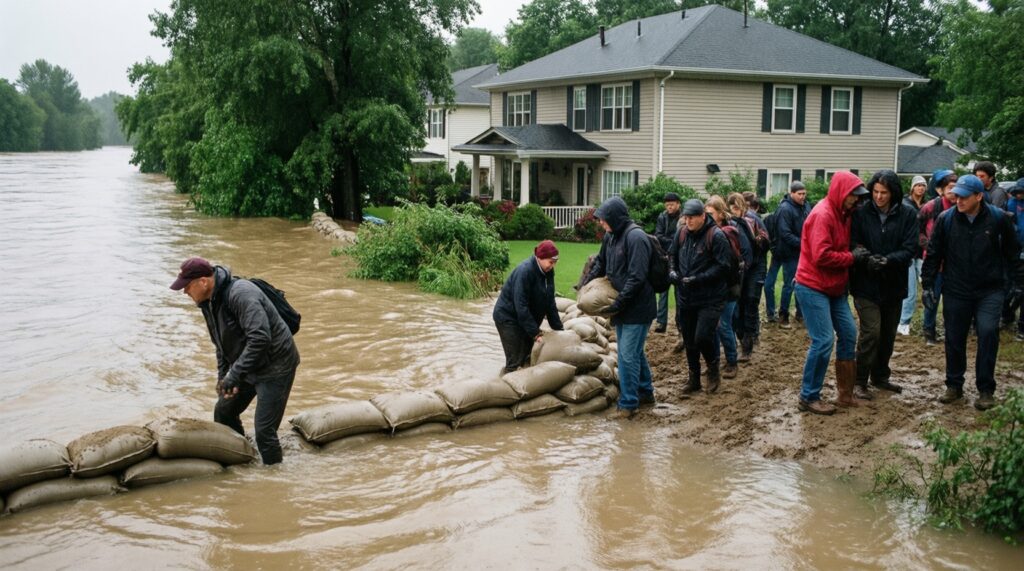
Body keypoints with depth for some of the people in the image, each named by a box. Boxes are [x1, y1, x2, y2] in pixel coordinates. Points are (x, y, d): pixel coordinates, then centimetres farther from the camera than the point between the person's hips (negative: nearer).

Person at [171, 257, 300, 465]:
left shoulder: (240, 294, -27)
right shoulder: (208, 301, 4)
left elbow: (260, 338, -36)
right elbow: (222, 342, 18)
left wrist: (235, 374, -33)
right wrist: (222, 375, 13)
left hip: (275, 366, -10)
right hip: (249, 367, 10)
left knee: (264, 431, -11)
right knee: (223, 412, 18)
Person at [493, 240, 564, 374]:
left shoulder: (547, 272, -3)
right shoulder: (524, 271, -26)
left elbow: (550, 302, 4)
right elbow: (521, 307, -28)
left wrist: (558, 329, 0)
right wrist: (535, 333, -29)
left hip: (527, 318, 8)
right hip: (508, 317, -8)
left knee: (528, 359, 7)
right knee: (515, 361, -8)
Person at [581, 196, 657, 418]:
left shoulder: (635, 237, -21)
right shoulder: (610, 236, 6)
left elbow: (637, 277, -25)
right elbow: (600, 263, 21)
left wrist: (618, 303, -23)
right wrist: (585, 284, 7)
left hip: (637, 308, -9)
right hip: (622, 307, 9)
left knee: (628, 355, -5)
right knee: (635, 352, 20)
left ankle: (628, 404, 3)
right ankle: (645, 392, 35)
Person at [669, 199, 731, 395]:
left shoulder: (716, 236, -14)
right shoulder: (682, 233, 3)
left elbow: (722, 266, -17)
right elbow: (672, 255, 17)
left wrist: (697, 279, -22)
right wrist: (672, 271, -3)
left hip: (709, 299, -5)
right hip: (685, 297, 6)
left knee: (702, 338, -13)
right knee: (689, 340, 13)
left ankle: (713, 369, 16)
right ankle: (693, 378, 29)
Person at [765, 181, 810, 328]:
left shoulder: (805, 206, 2)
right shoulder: (785, 209, -19)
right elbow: (785, 234, -23)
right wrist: (802, 243, -24)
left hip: (803, 251, 6)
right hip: (791, 253, -6)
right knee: (789, 284, 2)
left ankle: (801, 311, 28)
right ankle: (783, 316, 13)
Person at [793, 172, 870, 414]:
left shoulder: (842, 214, 11)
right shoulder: (823, 215, -18)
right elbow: (821, 256, -25)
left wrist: (856, 255, 2)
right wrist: (852, 257, -16)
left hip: (834, 288, 10)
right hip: (813, 287, -10)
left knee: (848, 333, 9)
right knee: (824, 341, -11)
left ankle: (846, 392, 19)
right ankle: (808, 397, 0)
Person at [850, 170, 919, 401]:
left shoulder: (907, 214, -5)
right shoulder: (861, 213, -9)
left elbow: (910, 249, -9)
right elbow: (853, 244, -8)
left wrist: (888, 260, -26)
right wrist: (867, 260, -27)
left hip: (894, 284, 3)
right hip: (866, 284, -3)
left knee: (888, 333, 15)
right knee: (871, 331, -11)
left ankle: (880, 376, 33)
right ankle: (860, 381, 2)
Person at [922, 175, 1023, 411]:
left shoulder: (999, 218, -7)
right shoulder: (946, 219, -5)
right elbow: (933, 254, 2)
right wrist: (927, 285, 1)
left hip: (989, 291, -1)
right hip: (956, 291, 2)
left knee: (988, 333, -15)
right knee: (954, 339, 8)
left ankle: (986, 389, -1)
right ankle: (954, 386, 25)